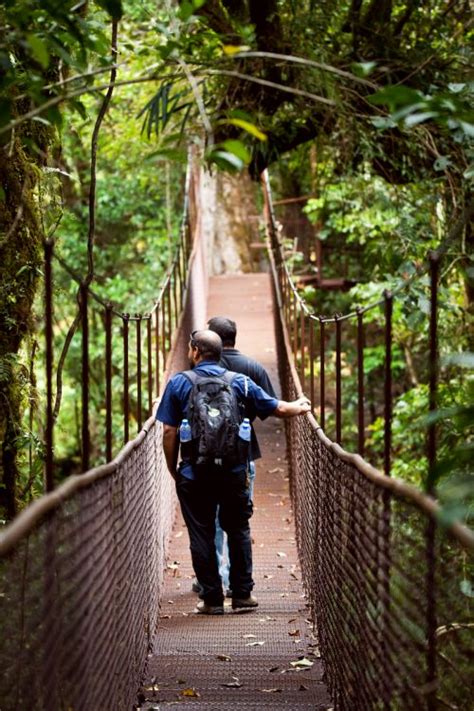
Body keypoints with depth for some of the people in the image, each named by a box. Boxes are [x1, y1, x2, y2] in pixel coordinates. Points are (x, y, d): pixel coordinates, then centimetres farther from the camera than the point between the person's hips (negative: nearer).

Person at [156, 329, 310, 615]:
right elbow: (278, 409, 8)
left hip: (194, 473, -2)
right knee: (238, 531, 15)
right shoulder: (240, 382, 4)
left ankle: (212, 599, 8)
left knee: (202, 535, 6)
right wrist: (300, 407, 30)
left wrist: (173, 470, 8)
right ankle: (243, 593, 17)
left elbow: (169, 432, -3)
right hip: (234, 471, 2)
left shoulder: (179, 383, -1)